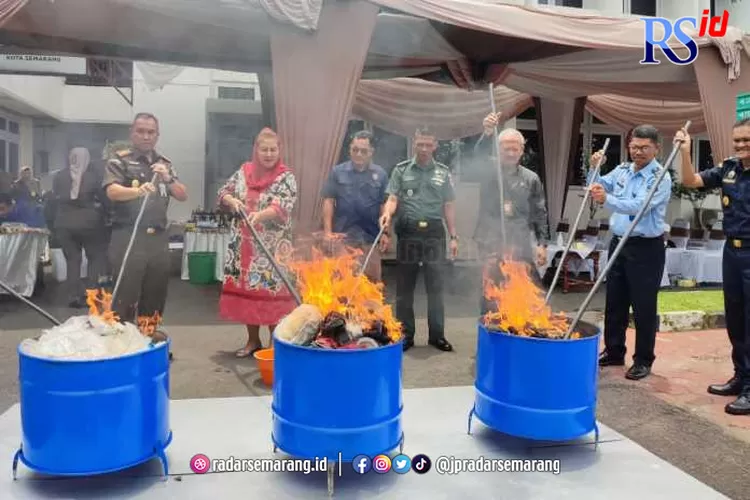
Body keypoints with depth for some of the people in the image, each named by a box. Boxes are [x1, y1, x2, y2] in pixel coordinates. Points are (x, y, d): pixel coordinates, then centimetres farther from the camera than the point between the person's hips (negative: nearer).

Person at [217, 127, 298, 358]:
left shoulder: (286, 177, -6)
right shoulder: (244, 171, 7)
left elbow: (281, 207, -20)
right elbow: (223, 193, 10)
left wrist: (260, 215, -38)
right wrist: (233, 201, -13)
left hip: (272, 248, -4)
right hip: (244, 246, 5)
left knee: (271, 290, -3)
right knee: (245, 288, 9)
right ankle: (253, 340, 24)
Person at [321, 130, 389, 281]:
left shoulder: (380, 174, 5)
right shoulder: (337, 172, 2)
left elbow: (384, 205, 6)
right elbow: (328, 201, 0)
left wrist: (385, 232, 0)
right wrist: (328, 231, -8)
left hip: (370, 236, 1)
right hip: (342, 235, -1)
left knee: (372, 279, 7)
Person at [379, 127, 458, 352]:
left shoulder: (443, 173, 10)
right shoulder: (401, 170, 7)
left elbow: (449, 206, 10)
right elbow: (393, 199, 0)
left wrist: (453, 236, 5)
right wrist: (387, 213, -22)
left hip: (434, 233, 1)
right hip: (408, 232, 0)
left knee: (435, 286, 3)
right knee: (405, 287, 4)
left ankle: (437, 334, 11)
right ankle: (405, 335, 13)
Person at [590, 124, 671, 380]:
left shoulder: (660, 177, -13)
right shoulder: (622, 170, 8)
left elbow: (639, 206, -28)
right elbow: (597, 186, 19)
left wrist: (607, 200, -42)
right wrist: (594, 168, -1)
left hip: (646, 248, -6)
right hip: (619, 243, 7)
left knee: (644, 307, 1)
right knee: (614, 302, 13)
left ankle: (643, 360, 13)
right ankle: (613, 352, 27)